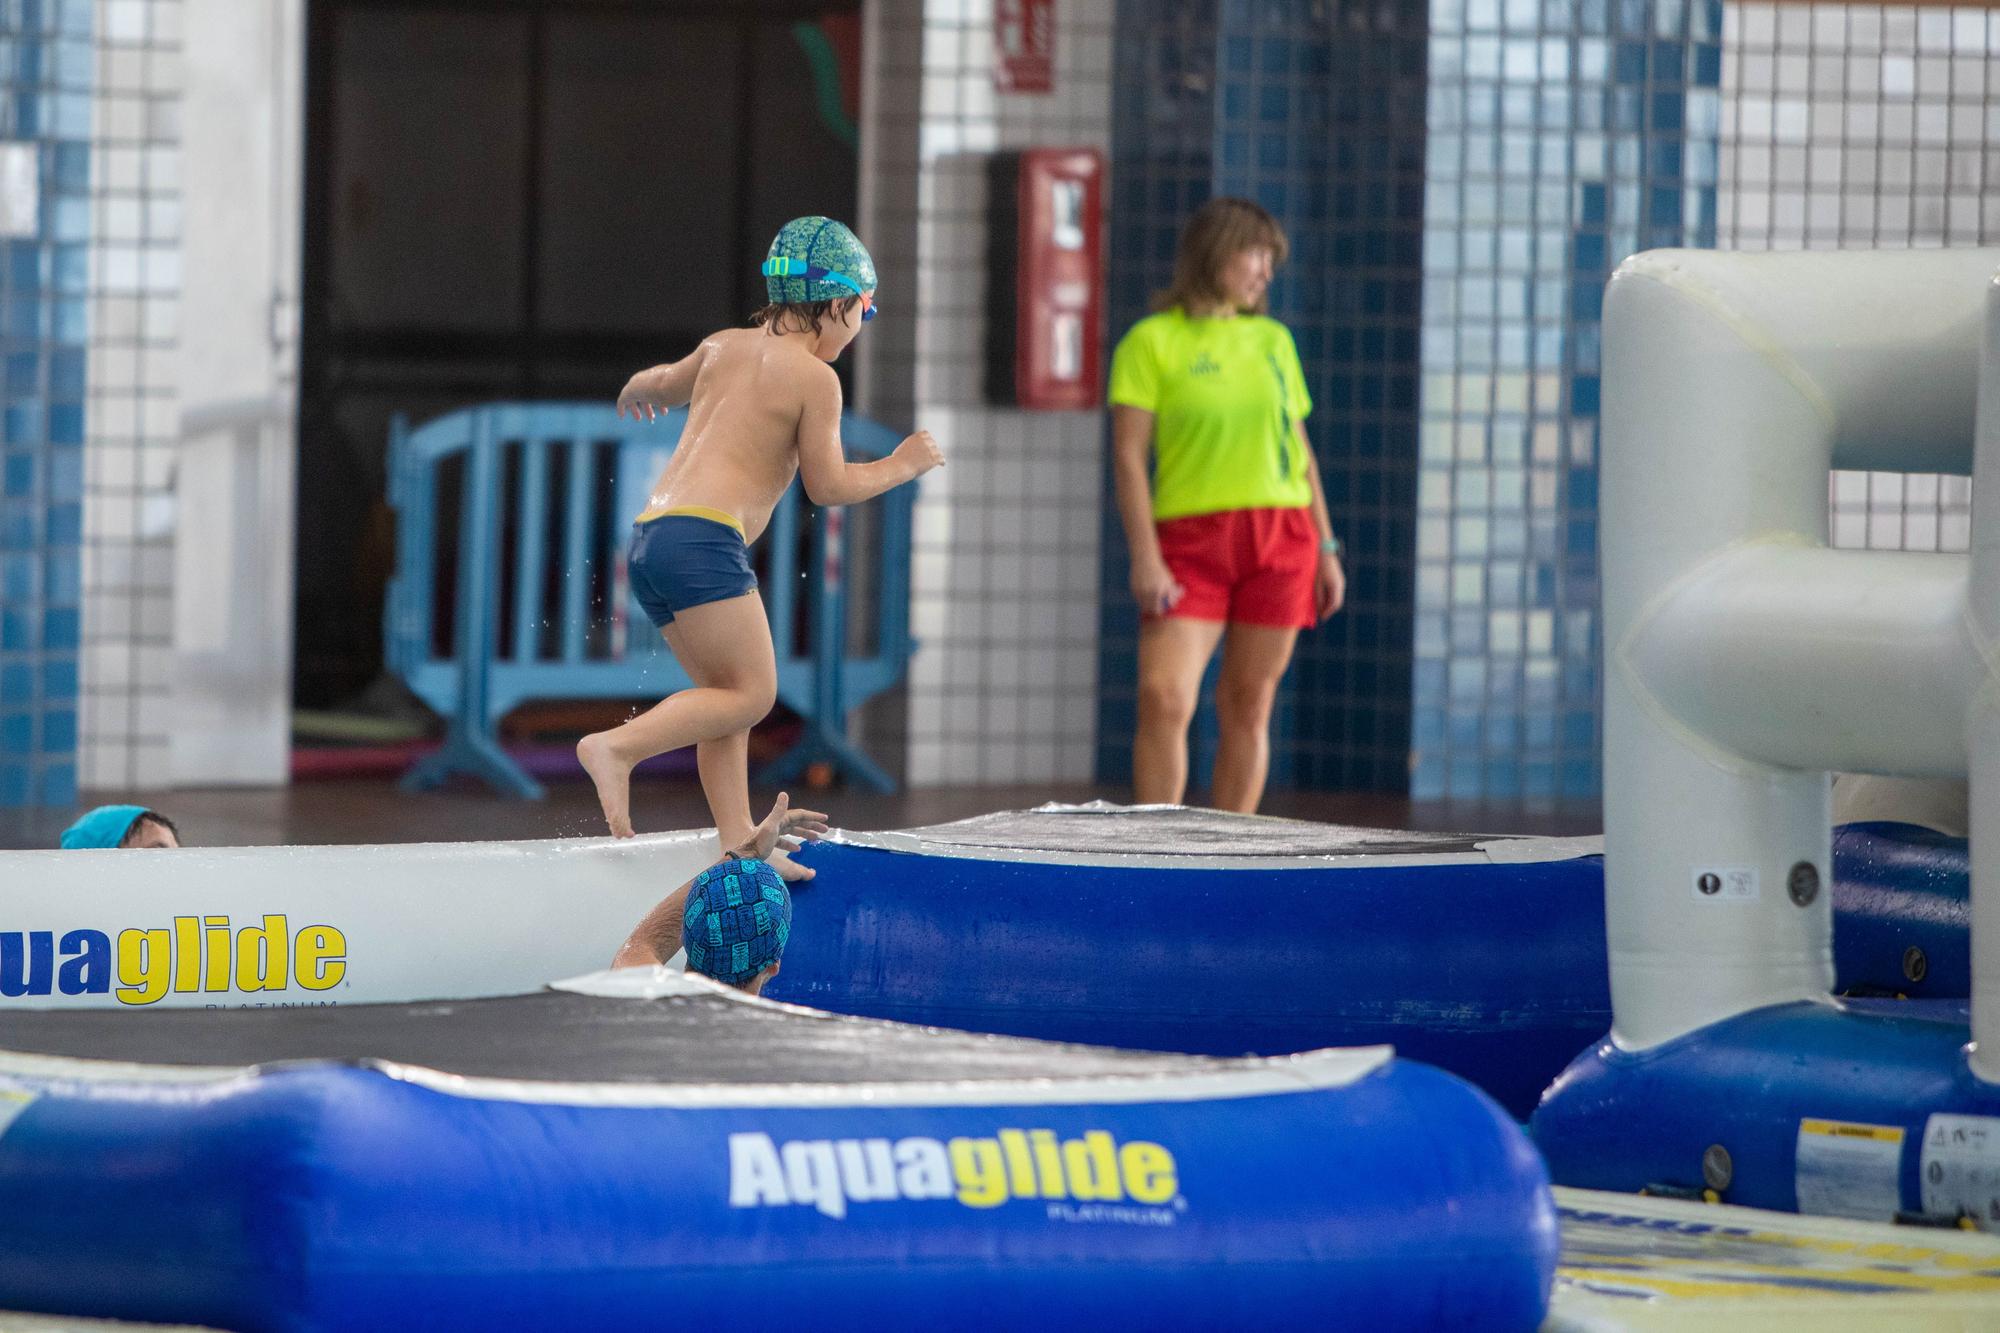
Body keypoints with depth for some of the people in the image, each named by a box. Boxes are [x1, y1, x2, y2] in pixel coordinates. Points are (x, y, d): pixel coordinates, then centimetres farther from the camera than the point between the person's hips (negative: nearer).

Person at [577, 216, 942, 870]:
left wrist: (639, 388, 65)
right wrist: (901, 466, 13)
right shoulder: (814, 377, -1)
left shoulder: (723, 348, 20)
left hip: (649, 536, 9)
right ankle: (617, 748, -22)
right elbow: (827, 486, -2)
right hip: (704, 538, -8)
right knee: (751, 693, -9)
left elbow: (666, 383, 42)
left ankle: (740, 845, 3)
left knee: (725, 695, 10)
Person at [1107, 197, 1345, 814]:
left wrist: (1326, 549, 12)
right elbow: (1128, 456, -6)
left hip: (1280, 538, 4)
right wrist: (1144, 557, -15)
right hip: (1190, 540, -4)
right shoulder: (1152, 341, 0)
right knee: (1163, 700, -15)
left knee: (1248, 708, 2)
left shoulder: (1274, 340, 14)